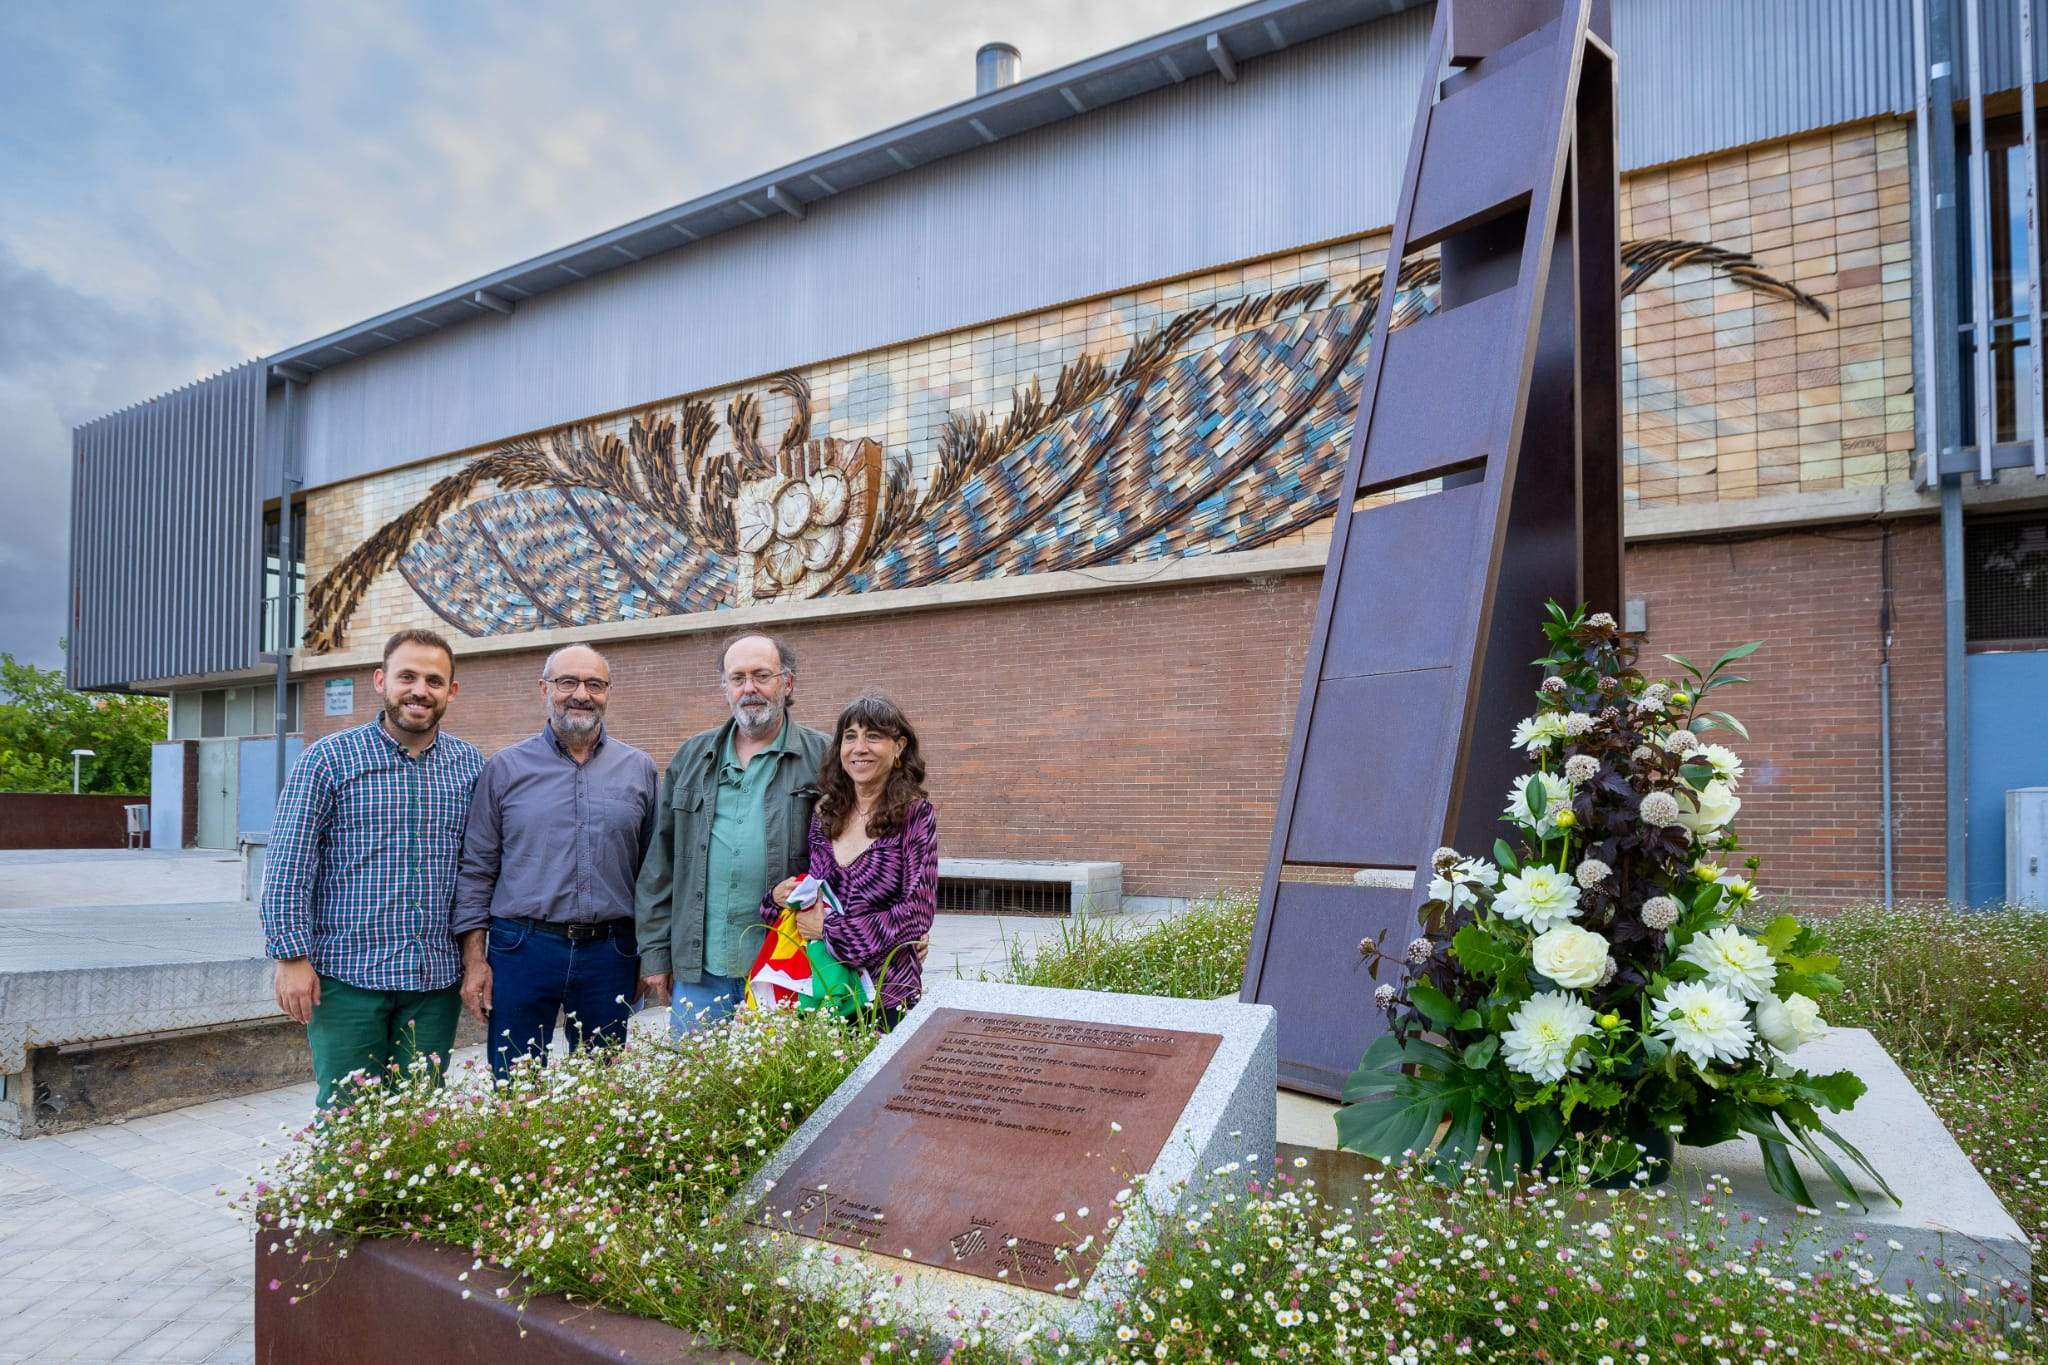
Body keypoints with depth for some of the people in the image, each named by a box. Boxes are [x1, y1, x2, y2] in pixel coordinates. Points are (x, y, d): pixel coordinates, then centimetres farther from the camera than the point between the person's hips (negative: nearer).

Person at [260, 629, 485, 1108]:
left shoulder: (470, 765, 7)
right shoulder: (329, 758, -3)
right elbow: (288, 864, -5)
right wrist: (292, 956, -10)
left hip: (436, 979, 3)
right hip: (347, 975, -3)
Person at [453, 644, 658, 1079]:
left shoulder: (639, 770, 5)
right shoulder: (505, 767, 2)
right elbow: (477, 869, 3)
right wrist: (474, 959, -2)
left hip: (610, 955, 1)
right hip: (521, 948, -1)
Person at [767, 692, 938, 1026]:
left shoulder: (915, 814, -8)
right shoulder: (825, 813, 5)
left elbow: (917, 912, -14)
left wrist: (830, 930, -15)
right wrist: (779, 897, -7)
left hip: (887, 998, -4)